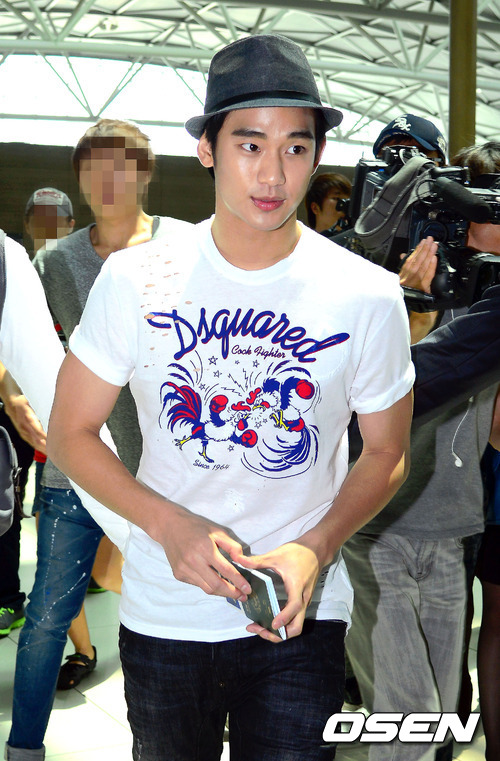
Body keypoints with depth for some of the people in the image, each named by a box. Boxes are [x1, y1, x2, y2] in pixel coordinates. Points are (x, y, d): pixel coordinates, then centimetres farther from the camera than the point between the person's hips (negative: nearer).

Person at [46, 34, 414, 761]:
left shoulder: (368, 297, -9)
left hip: (301, 618, -1)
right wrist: (169, 523, -18)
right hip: (160, 615, 1)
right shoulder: (135, 280, -9)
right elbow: (71, 433, -3)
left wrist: (316, 547, -16)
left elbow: (386, 453, 2)